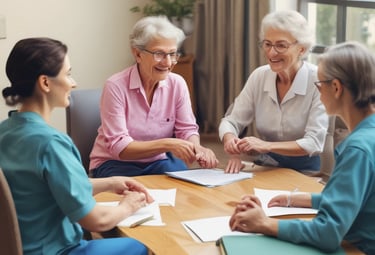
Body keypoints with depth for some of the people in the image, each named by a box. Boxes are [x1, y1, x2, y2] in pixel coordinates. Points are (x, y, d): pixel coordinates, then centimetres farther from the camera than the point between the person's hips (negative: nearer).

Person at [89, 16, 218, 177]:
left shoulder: (177, 84, -5)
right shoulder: (116, 87, -19)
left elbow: (187, 129, -1)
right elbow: (118, 147, -23)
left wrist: (196, 148, -27)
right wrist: (167, 144, -36)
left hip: (159, 161, 4)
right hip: (117, 164, -4)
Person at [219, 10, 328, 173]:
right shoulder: (259, 76, 1)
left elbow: (314, 143, -17)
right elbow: (231, 121, 3)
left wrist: (267, 146, -29)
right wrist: (230, 140, -20)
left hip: (304, 170, -3)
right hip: (264, 166, 3)